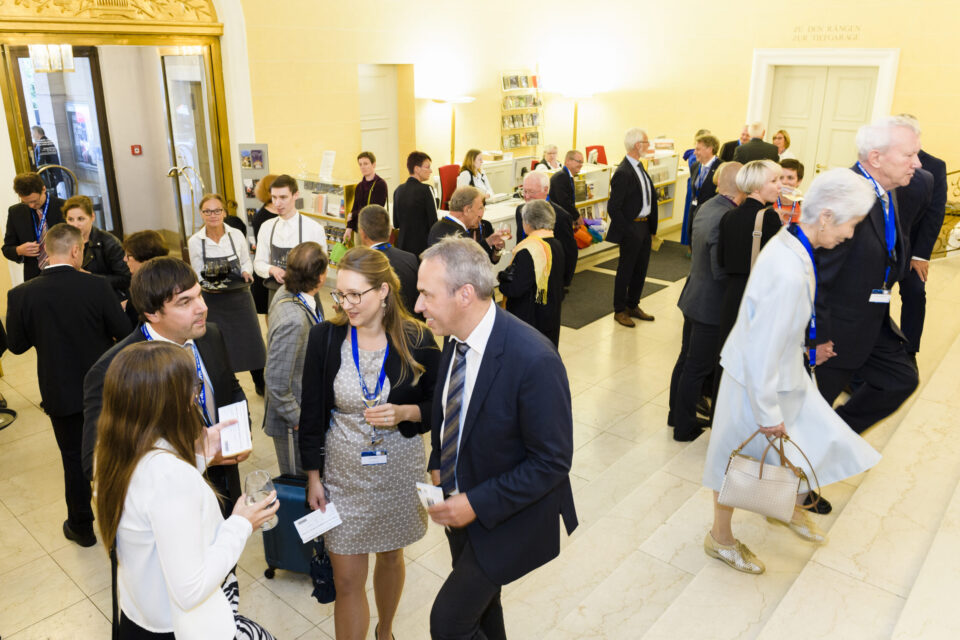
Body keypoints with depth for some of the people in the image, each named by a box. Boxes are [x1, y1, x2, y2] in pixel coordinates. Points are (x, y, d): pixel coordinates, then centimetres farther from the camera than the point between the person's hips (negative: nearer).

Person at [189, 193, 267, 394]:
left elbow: (247, 262, 8)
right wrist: (207, 284, -18)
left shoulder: (237, 235, -4)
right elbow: (198, 275, 2)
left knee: (252, 341, 4)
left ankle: (260, 384, 24)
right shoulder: (195, 242, -5)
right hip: (213, 302, 0)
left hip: (240, 296, 1)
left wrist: (246, 272, -13)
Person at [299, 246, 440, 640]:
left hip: (399, 472, 1)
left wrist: (405, 412, -23)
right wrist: (313, 476, 0)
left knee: (391, 558, 23)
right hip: (344, 474, 0)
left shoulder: (417, 340, -13)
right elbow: (312, 412, -2)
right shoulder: (324, 337, -10)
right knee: (346, 580, 5)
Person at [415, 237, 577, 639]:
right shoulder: (455, 338, -9)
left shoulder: (534, 360, -32)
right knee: (480, 606, 26)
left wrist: (477, 504, -24)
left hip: (508, 515, -7)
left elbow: (553, 462, -24)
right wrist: (438, 465, -2)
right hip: (463, 503, 7)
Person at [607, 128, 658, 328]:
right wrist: (628, 232, -19)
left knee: (641, 269, 17)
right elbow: (613, 208, -21)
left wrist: (652, 225, 11)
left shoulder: (639, 166, 9)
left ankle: (633, 306, 33)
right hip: (631, 228, -9)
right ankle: (619, 311, 19)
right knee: (625, 270, 5)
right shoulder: (623, 173, -20)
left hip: (644, 226, 9)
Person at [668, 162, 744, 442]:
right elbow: (722, 272, -26)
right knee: (697, 368, 6)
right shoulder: (727, 219, -27)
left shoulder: (705, 207, 1)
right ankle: (684, 426, 21)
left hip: (694, 297, 9)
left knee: (687, 359, 21)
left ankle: (677, 414, 37)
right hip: (712, 304, -9)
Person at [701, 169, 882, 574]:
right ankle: (720, 540, 36)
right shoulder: (789, 273, -35)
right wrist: (768, 413, -18)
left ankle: (789, 506, 49)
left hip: (784, 371, 9)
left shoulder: (788, 242, -5)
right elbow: (761, 350, -29)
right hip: (758, 381, -9)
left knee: (821, 439, 21)